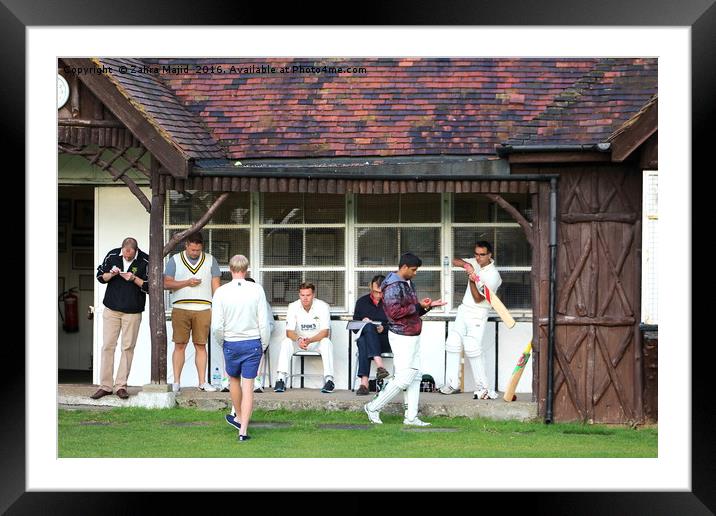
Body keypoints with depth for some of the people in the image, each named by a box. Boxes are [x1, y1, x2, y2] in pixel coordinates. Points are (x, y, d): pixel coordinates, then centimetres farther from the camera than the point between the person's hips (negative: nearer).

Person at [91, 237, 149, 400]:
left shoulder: (145, 261, -8)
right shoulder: (112, 256, 0)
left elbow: (150, 286, -6)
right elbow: (100, 276, 8)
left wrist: (134, 279, -19)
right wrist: (111, 274, -12)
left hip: (133, 312, -2)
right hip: (111, 309, 2)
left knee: (128, 347, 1)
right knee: (107, 346, 1)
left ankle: (121, 386, 9)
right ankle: (105, 386, 5)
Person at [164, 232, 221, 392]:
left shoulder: (210, 260, 11)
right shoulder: (175, 260, 8)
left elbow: (216, 285, 9)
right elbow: (166, 283, 1)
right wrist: (187, 282, -10)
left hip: (203, 309, 1)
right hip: (180, 309, -1)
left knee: (201, 346, 2)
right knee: (180, 345, -2)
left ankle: (202, 382, 5)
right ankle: (176, 382, 1)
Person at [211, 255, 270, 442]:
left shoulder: (221, 292, -8)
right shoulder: (257, 290, -7)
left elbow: (217, 326, -9)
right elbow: (264, 322, -7)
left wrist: (221, 342, 9)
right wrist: (263, 345, 7)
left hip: (231, 344, 0)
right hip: (253, 343, 0)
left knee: (234, 379, 24)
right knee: (248, 386, 3)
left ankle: (238, 417, 41)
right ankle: (243, 430, 0)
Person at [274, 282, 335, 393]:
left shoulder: (322, 306, -16)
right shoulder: (293, 307, -11)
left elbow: (325, 332, -21)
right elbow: (289, 332, -15)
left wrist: (309, 340, -38)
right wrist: (299, 339, -38)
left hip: (317, 340, -1)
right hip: (299, 340, 1)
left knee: (326, 342, -33)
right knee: (286, 342, -28)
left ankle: (329, 379, -37)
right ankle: (281, 379, -33)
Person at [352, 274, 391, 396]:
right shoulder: (362, 302, 14)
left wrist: (384, 328, -18)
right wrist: (363, 322, -9)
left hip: (386, 341, -2)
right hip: (363, 337, 2)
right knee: (368, 327, -35)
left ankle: (364, 384, -49)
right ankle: (379, 366, -51)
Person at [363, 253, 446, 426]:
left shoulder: (408, 284, 17)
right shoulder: (393, 286, -15)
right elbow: (394, 312, -24)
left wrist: (429, 306, 7)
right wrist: (418, 306, -19)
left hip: (413, 336, 10)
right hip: (401, 337, -10)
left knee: (415, 377, 8)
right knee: (403, 378, -9)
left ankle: (411, 416, 11)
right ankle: (373, 408, 2)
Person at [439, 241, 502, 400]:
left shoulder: (493, 275, -16)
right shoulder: (475, 263, 5)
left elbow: (478, 299, -17)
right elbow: (455, 261, 0)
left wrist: (472, 281, -31)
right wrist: (465, 264, -19)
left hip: (478, 313, -7)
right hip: (464, 309, 7)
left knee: (472, 348, -18)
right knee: (453, 343, 2)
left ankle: (483, 387, -14)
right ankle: (452, 384, 7)